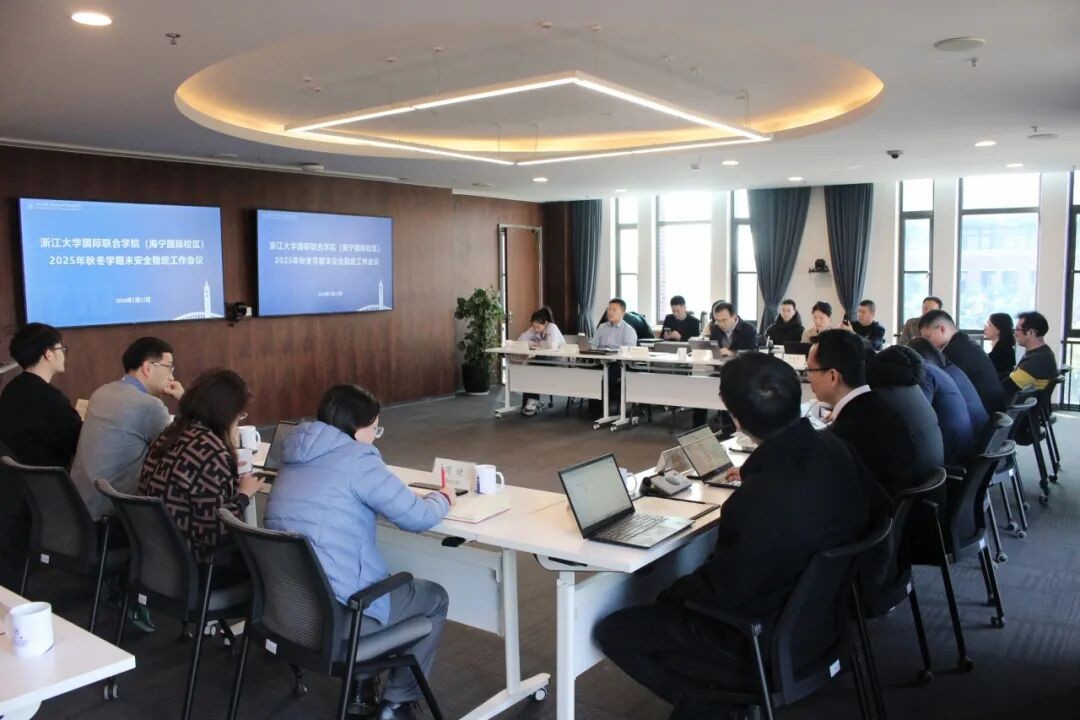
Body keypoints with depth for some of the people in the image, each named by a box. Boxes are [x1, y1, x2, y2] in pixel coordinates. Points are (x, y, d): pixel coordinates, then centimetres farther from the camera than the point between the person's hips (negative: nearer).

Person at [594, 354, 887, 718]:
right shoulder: (834, 449, -12)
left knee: (611, 630, 0)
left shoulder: (762, 500, -36)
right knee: (682, 595, 27)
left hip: (773, 641, -8)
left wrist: (668, 594, 0)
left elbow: (718, 590, -21)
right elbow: (876, 508, 9)